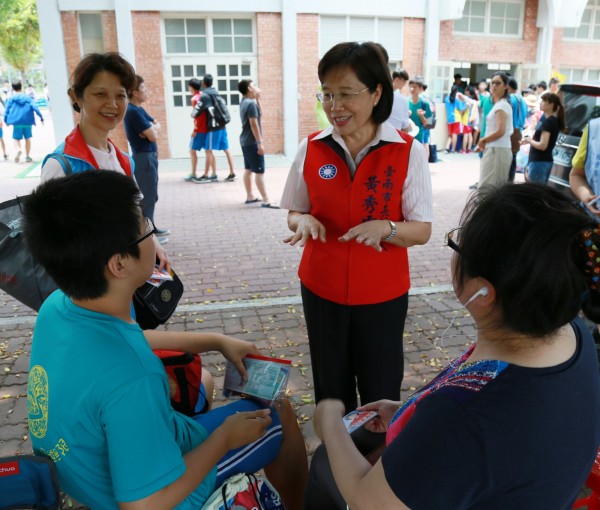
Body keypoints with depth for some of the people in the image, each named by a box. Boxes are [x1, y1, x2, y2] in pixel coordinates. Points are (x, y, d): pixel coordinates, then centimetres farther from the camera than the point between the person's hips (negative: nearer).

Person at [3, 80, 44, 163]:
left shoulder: (11, 99, 5)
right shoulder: (28, 98, 7)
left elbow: (7, 111, 4)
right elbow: (35, 107, -4)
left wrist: (6, 121, 15)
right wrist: (41, 118, -5)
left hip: (17, 122, -1)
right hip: (28, 122, 1)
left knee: (16, 139, 7)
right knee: (28, 138, 16)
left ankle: (19, 150, -24)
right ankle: (27, 156, 18)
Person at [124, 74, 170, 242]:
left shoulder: (138, 109, 13)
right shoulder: (133, 111, -18)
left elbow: (157, 125, 10)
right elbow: (153, 136, -20)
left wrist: (151, 128, -11)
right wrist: (153, 129, 1)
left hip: (149, 156, 10)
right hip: (144, 157, -10)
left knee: (150, 195, 17)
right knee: (147, 197, -4)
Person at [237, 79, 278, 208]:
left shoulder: (244, 102, 13)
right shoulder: (251, 103, -17)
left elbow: (259, 113, 23)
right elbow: (254, 124, -22)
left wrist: (258, 99, 15)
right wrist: (260, 142, -21)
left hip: (245, 141, 10)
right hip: (252, 142, -10)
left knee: (248, 169, 14)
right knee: (259, 171, -10)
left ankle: (250, 196, 22)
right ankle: (266, 200, -10)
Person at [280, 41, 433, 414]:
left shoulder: (409, 152, -11)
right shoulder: (311, 149, -4)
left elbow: (422, 230, -8)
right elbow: (295, 213, 7)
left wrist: (385, 228, -28)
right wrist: (304, 221, -16)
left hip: (382, 295, -2)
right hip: (321, 289, 2)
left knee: (380, 395, 12)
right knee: (330, 391, 17)